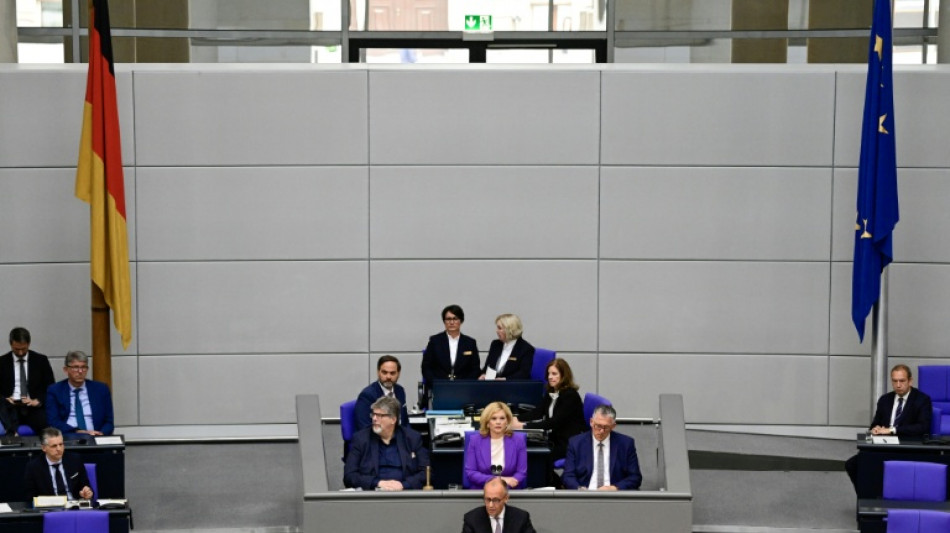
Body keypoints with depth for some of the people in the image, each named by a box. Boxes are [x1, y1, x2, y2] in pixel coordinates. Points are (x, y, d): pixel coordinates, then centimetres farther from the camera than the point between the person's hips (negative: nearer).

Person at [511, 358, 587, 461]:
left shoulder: (570, 395, -15)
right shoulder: (551, 393, 11)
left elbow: (554, 422, -22)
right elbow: (537, 413, 4)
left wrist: (524, 426, -28)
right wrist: (517, 419, -15)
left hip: (571, 444, -7)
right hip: (556, 439, 7)